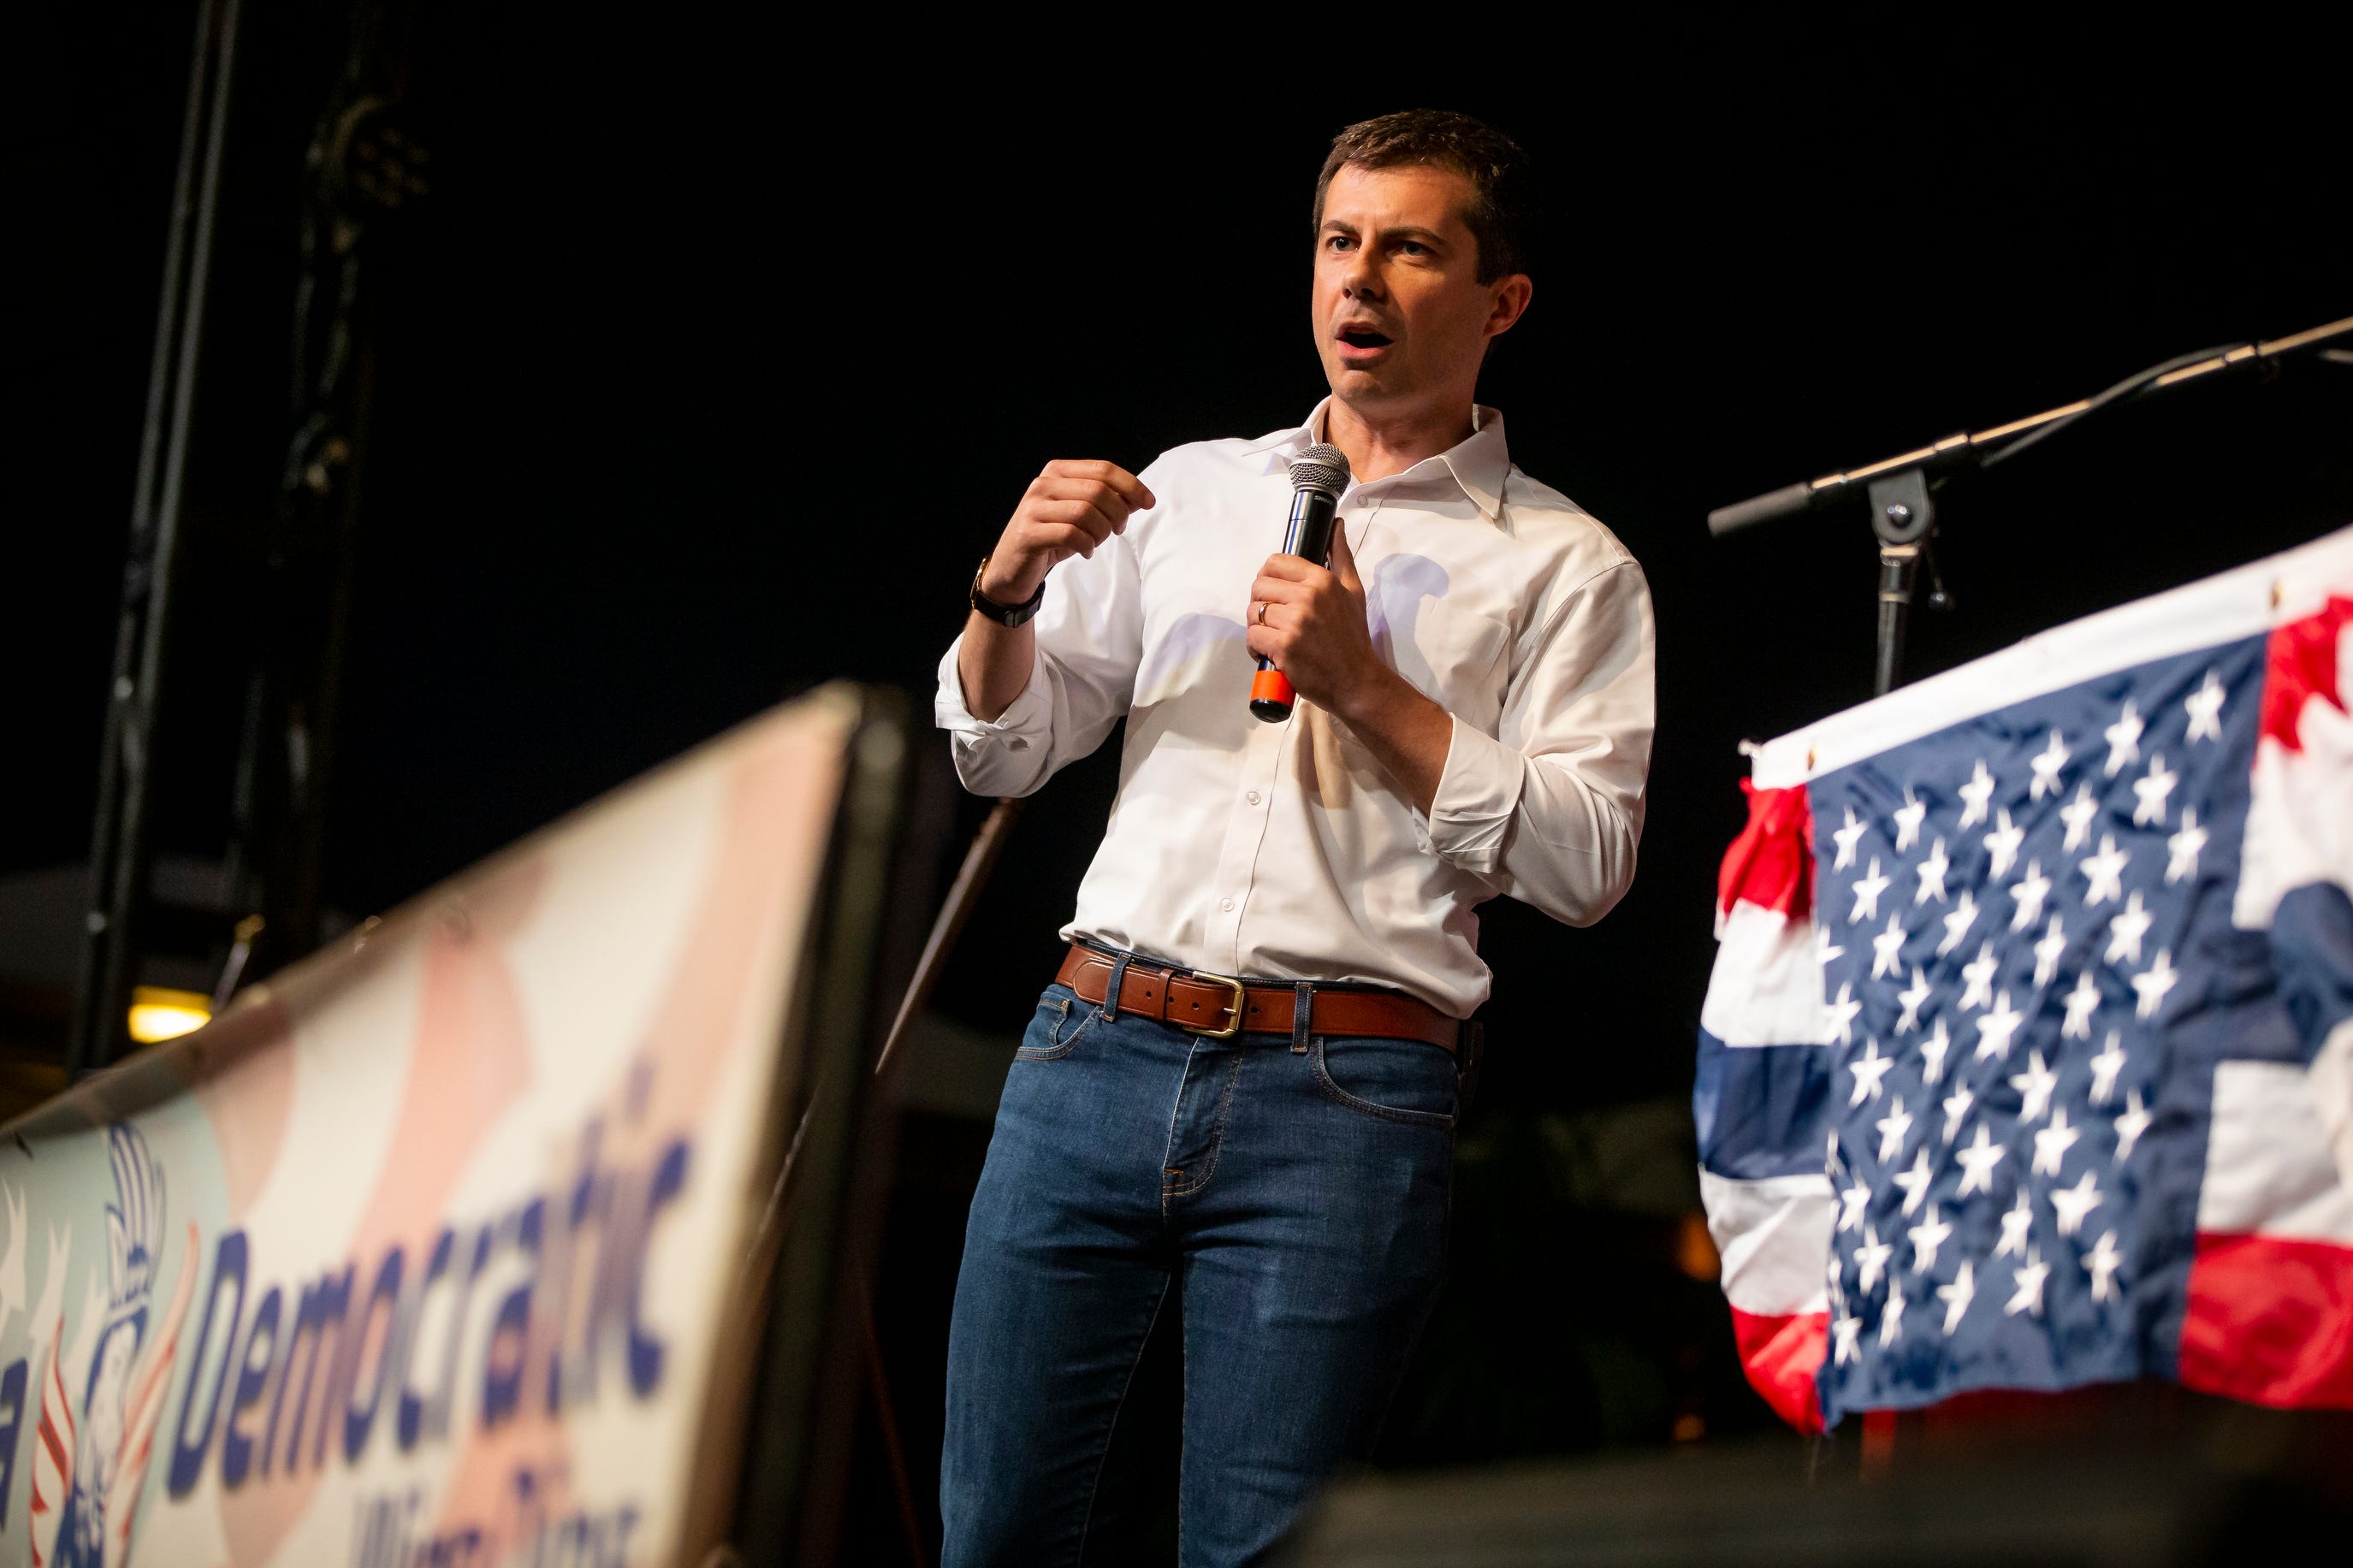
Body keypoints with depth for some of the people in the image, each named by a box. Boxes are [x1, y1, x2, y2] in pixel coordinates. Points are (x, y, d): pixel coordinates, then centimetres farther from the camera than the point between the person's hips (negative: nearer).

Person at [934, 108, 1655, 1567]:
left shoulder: (1565, 566, 8)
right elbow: (1004, 753, 18)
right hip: (1097, 1050, 3)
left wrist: (1365, 685, -8)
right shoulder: (1187, 491, 18)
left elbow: (1587, 864, -4)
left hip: (1345, 1096, -3)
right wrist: (1010, 585, -2)